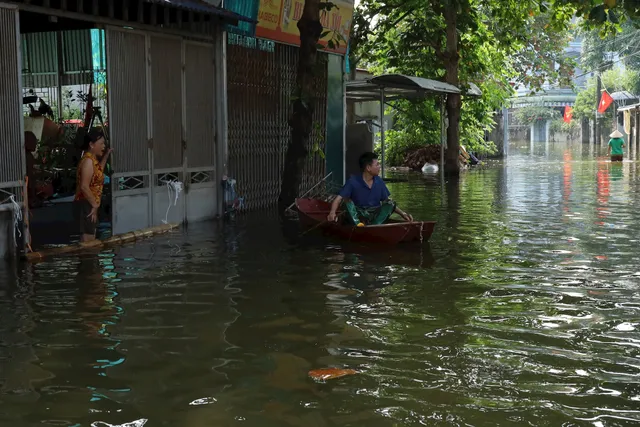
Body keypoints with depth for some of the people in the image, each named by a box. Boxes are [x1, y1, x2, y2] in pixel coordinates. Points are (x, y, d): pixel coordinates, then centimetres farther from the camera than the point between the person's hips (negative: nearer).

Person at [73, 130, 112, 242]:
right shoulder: (88, 160, -17)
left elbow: (98, 172, 35)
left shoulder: (92, 159, 12)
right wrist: (95, 205, -19)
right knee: (88, 238, -10)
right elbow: (84, 187, -24)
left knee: (91, 238, 15)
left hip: (90, 205, 10)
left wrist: (106, 155, 26)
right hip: (86, 205, -10)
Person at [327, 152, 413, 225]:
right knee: (347, 201, -27)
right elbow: (339, 198, -16)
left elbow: (389, 203, 11)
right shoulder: (353, 181, -9)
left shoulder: (379, 182, 5)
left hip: (375, 216, 3)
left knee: (390, 203, -18)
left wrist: (402, 214, -3)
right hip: (357, 215, -3)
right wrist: (332, 213, -36)